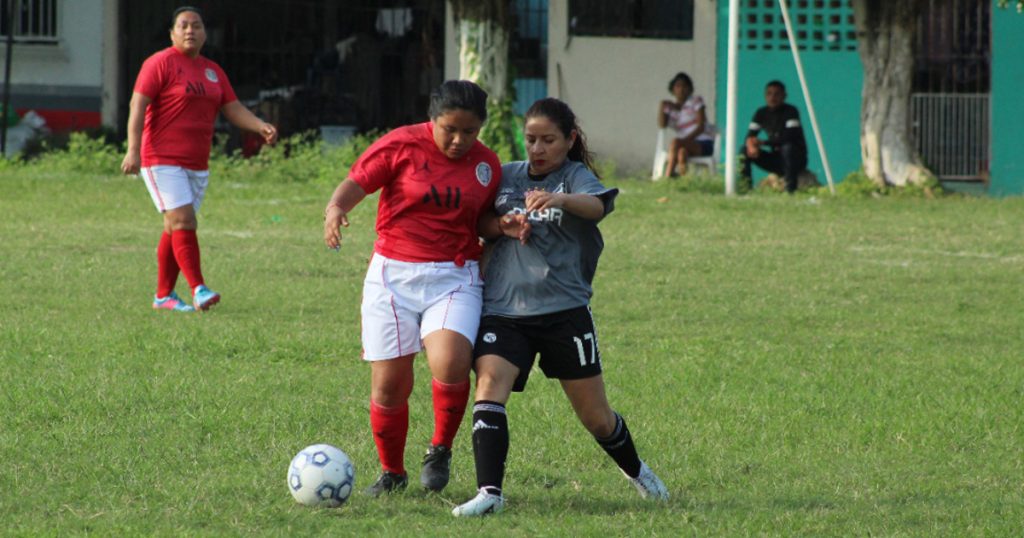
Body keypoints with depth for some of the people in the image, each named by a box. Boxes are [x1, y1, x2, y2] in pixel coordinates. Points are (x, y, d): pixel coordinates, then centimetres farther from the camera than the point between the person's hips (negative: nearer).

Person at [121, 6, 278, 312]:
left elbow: (233, 109, 15)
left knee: (176, 228, 8)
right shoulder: (161, 64, -6)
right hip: (163, 160, -7)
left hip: (197, 164, 7)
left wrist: (261, 127, -4)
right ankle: (198, 289, -19)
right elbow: (137, 106, -12)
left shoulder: (213, 72, 15)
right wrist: (133, 150, -22)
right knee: (183, 222, -16)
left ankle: (164, 295, 14)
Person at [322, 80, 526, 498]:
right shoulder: (401, 146, -5)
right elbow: (356, 183, -5)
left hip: (454, 279, 1)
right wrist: (335, 209, -26)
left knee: (449, 364, -25)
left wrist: (504, 226, -4)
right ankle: (392, 472, 22)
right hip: (393, 276, -1)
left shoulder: (487, 165, 6)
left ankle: (441, 450, 1)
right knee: (389, 383, -1)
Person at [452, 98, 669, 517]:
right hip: (503, 309, 2)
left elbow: (597, 205, -26)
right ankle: (489, 493, -29)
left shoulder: (576, 177, -2)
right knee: (489, 385, -24)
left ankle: (635, 471, 37)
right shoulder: (506, 176, 10)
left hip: (563, 308, -2)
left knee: (595, 416, 7)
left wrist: (560, 200, -46)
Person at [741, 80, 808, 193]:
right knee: (745, 151, -9)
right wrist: (751, 145, -25)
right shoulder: (761, 113, 4)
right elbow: (750, 136, 1)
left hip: (796, 158, -5)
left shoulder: (791, 111, -13)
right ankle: (745, 187, -10)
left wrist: (764, 142, -29)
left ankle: (791, 189, -35)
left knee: (788, 147, -38)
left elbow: (790, 137, -26)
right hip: (776, 158, 5)